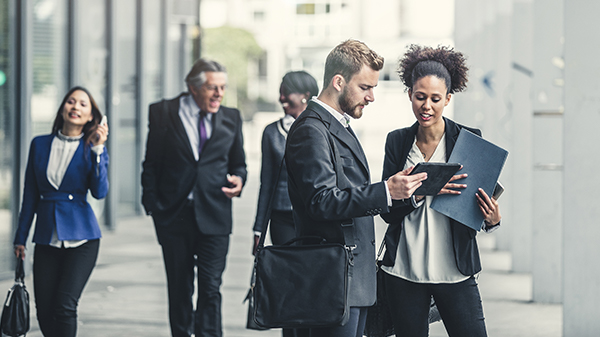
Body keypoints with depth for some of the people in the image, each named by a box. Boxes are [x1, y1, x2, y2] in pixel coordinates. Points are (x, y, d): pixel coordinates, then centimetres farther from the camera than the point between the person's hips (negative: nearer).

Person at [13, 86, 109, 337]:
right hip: (47, 238, 3)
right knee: (44, 311, 0)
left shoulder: (93, 149, 3)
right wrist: (20, 238, 12)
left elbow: (100, 192, -12)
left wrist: (97, 149, -17)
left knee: (65, 306, -15)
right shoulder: (40, 145, 8)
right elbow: (30, 195, 12)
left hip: (81, 237, -3)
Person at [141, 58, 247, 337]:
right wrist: (152, 205, -4)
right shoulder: (163, 113, 1)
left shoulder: (231, 118, 7)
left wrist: (238, 179, -5)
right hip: (174, 216, 0)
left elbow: (238, 163, 18)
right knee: (179, 290, 9)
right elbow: (151, 165, 3)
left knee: (211, 288, -8)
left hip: (214, 216, 0)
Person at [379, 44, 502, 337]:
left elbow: (481, 201, 2)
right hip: (403, 270, 2)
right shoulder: (397, 142, 6)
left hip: (454, 269, -2)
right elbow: (389, 211, 1)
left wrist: (492, 219, -21)